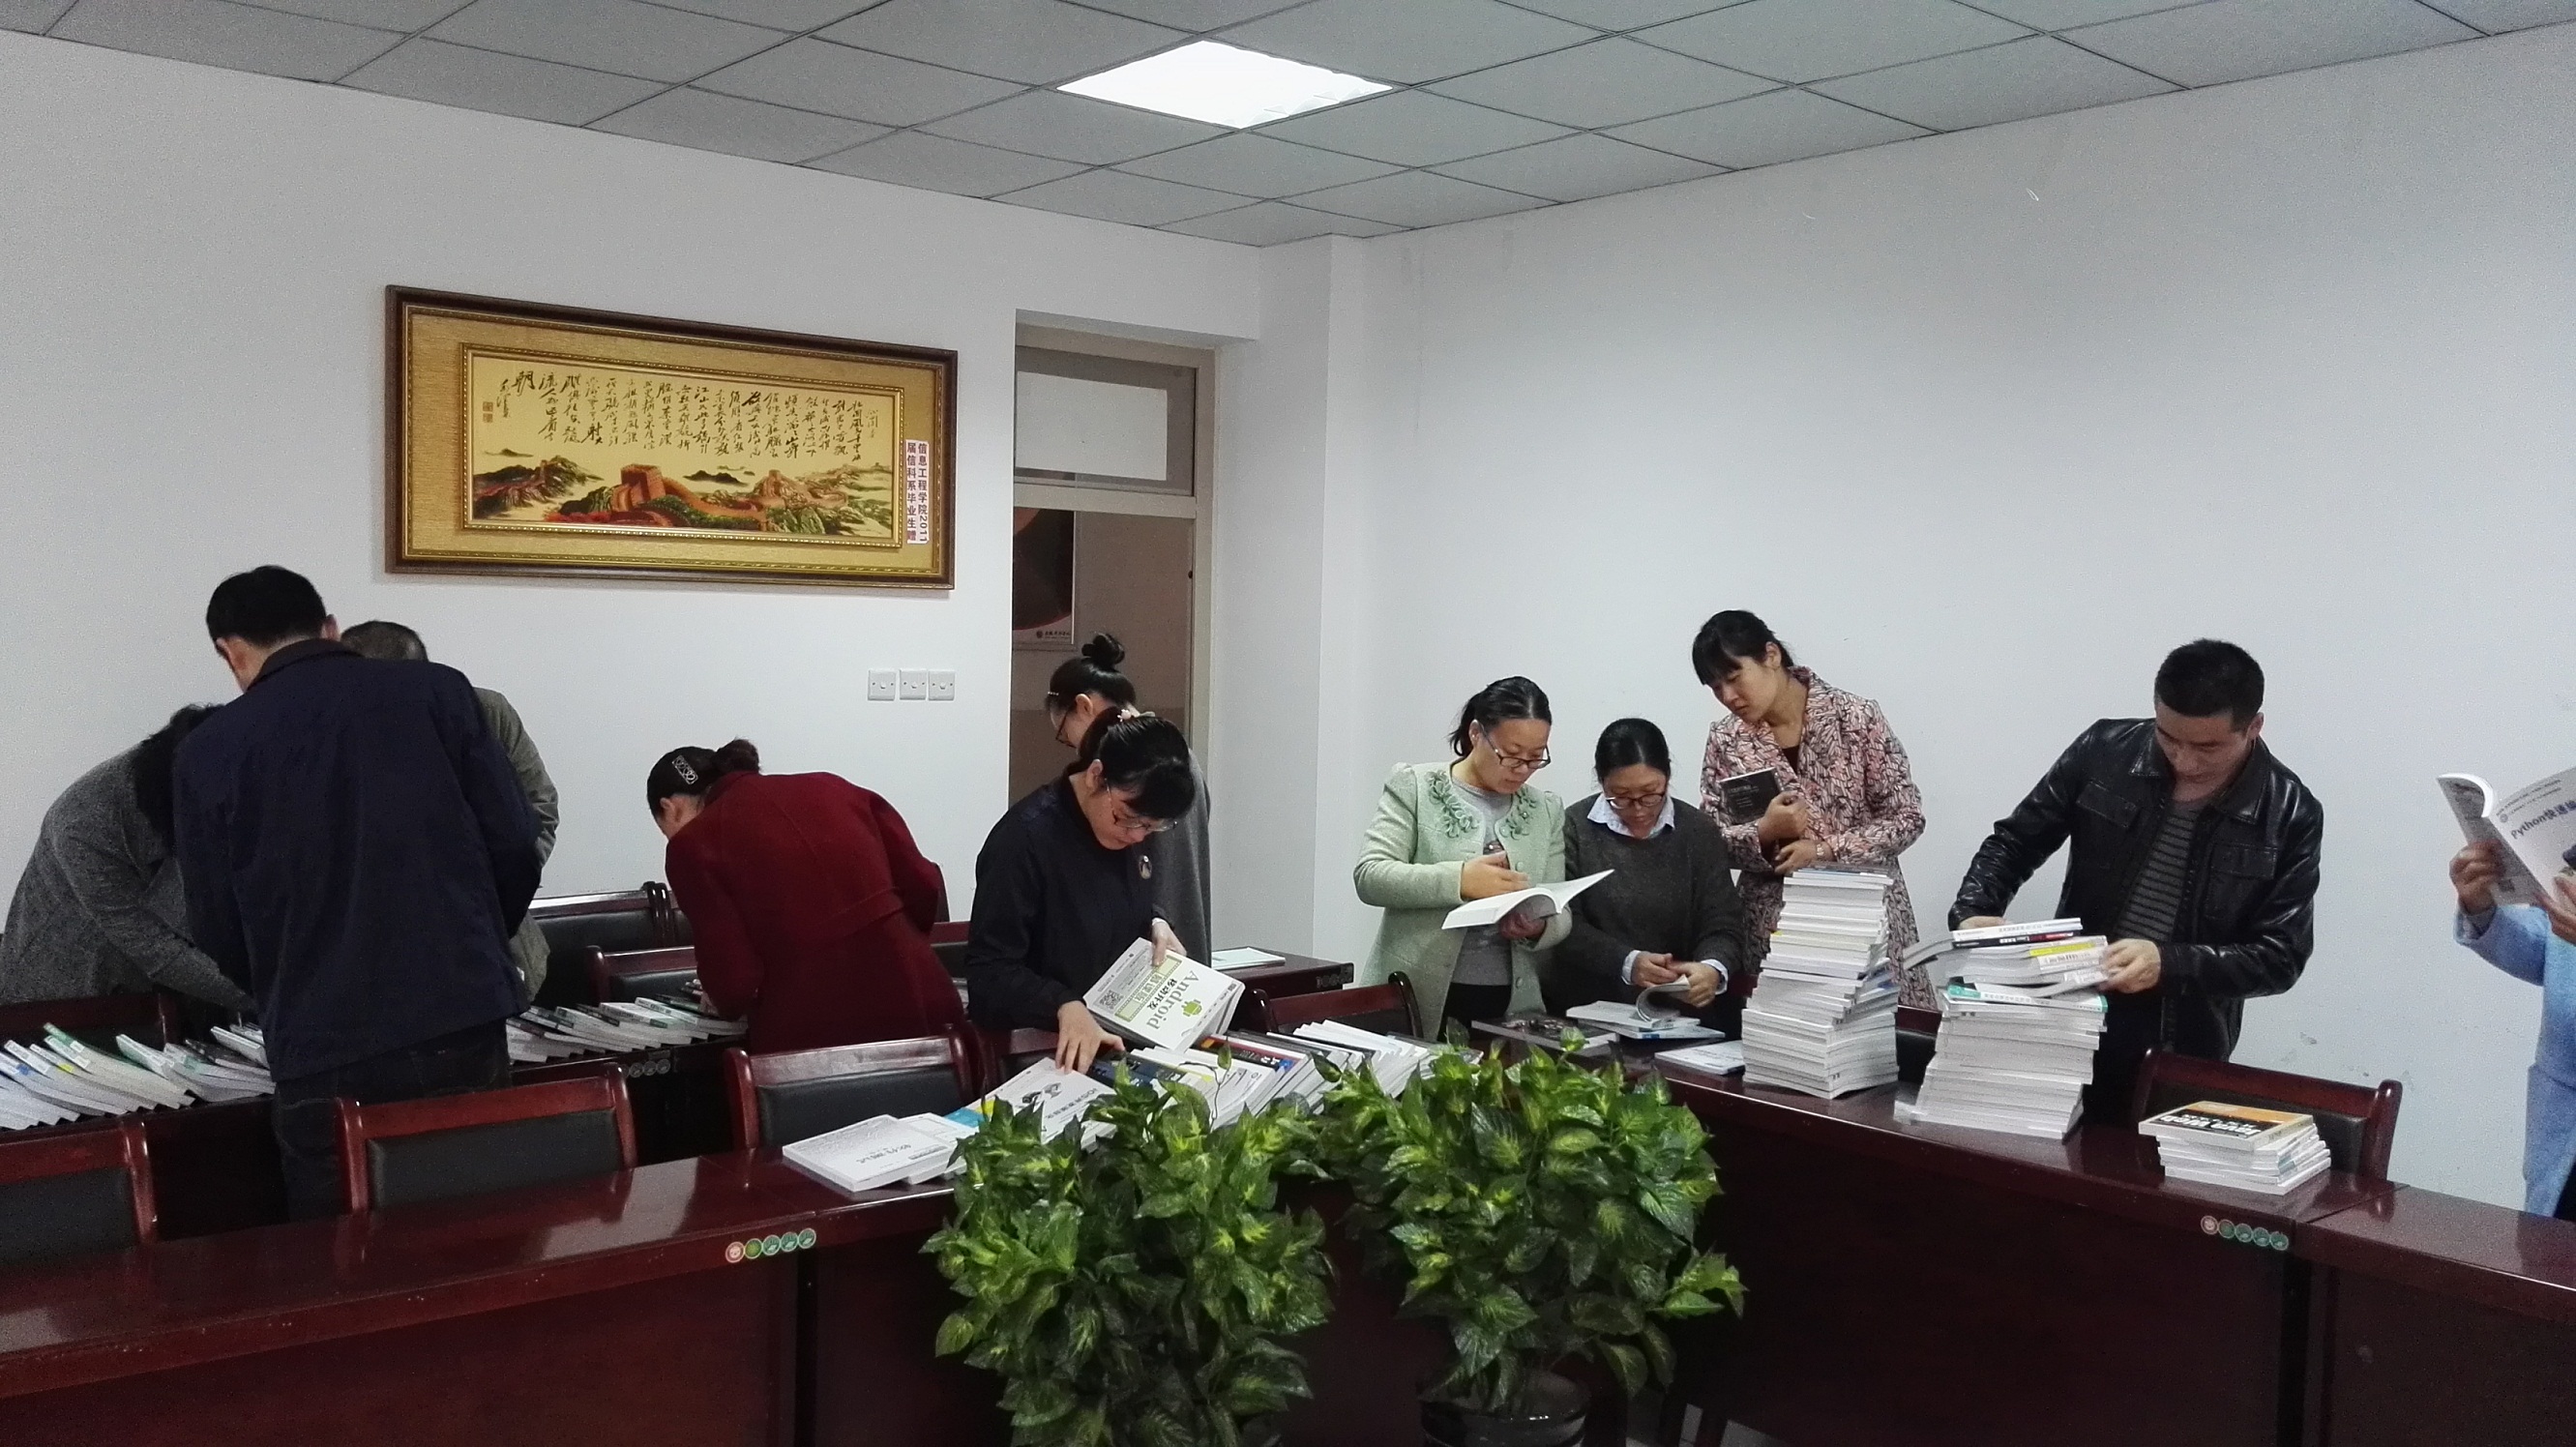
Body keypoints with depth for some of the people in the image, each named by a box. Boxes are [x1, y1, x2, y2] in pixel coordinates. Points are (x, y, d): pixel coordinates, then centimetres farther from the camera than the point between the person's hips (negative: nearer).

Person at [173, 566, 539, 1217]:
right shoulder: (437, 691, 1)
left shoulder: (211, 749, 1)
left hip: (326, 1053, -1)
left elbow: (217, 932, 6)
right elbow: (515, 842, 0)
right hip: (465, 1023, 1)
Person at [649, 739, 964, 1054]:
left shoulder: (693, 844, 1)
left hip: (813, 1029, -4)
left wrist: (729, 999, 16)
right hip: (917, 1008, 4)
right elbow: (924, 886, 8)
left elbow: (734, 981, -6)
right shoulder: (830, 787, 14)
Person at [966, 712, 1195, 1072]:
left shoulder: (1128, 829, 3)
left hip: (1115, 1037, 6)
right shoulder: (1024, 838, -19)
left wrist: (1155, 926, 0)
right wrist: (1064, 1005, -34)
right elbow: (989, 971, -19)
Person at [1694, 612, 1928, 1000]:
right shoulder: (1725, 740, 2)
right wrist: (1764, 832, -16)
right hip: (1772, 928, 2)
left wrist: (1824, 849, -15)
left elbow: (1906, 818, -4)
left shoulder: (1856, 718, -6)